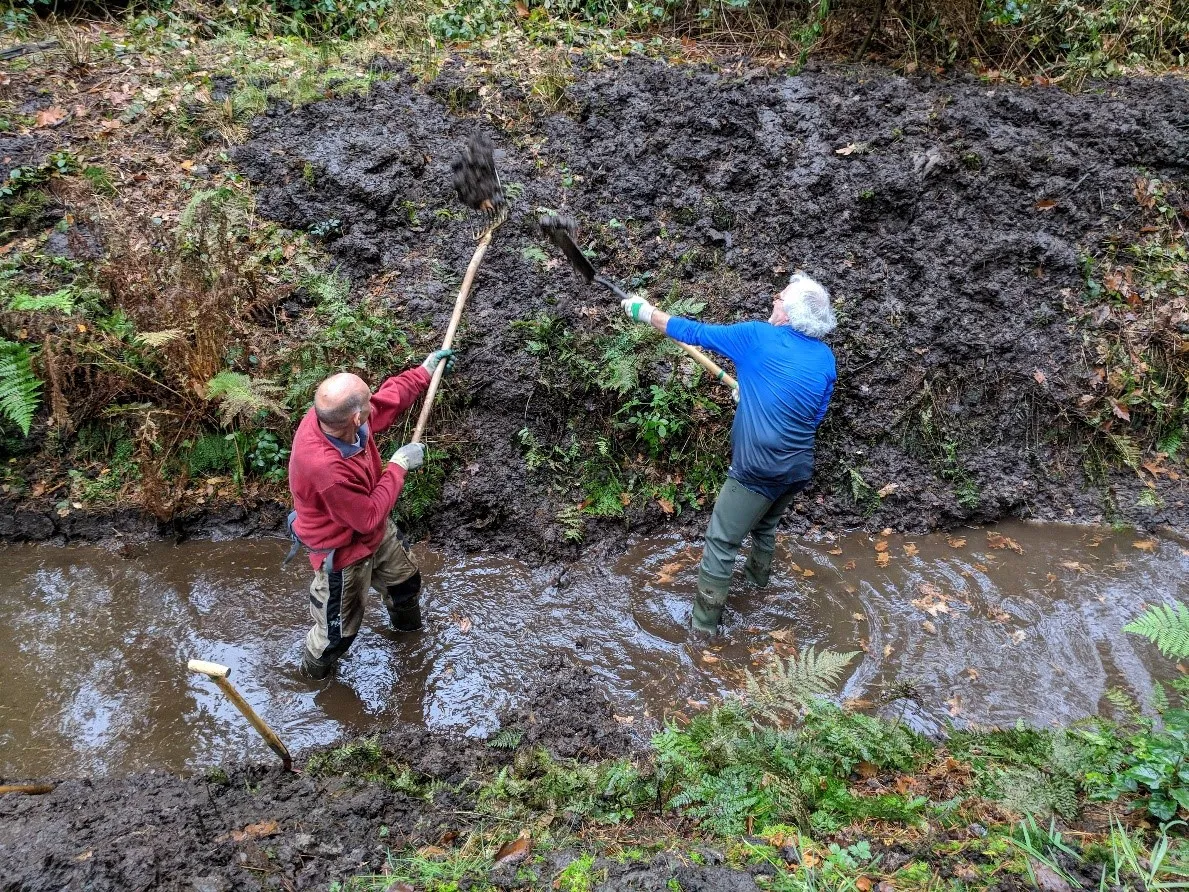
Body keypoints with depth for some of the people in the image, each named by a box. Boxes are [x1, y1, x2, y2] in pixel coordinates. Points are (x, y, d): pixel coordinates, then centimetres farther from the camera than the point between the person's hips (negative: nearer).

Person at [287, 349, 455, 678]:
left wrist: (425, 372, 5)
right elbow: (369, 517, -29)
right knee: (339, 629, 17)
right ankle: (315, 670, 49)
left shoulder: (331, 416, -24)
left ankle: (407, 627, 64)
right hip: (345, 552, -8)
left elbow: (385, 402, 0)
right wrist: (398, 466, -21)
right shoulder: (327, 470, -47)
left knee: (406, 579, 31)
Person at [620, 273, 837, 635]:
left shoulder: (756, 337, -13)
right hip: (798, 469, 7)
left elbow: (693, 333, -5)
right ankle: (759, 572, 56)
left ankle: (705, 621, 13)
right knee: (765, 523, 32)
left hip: (758, 470, -6)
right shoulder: (826, 358, 2)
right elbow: (815, 416, 13)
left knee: (721, 542, 5)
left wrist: (645, 311, 8)